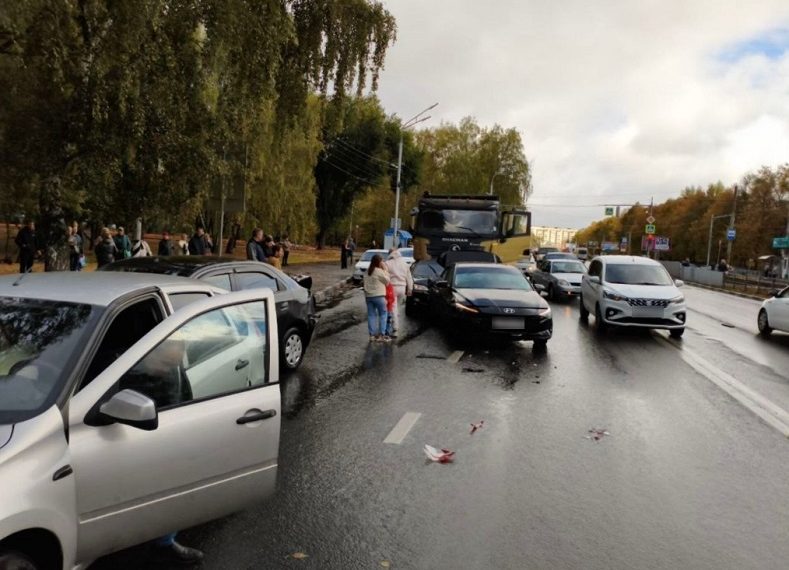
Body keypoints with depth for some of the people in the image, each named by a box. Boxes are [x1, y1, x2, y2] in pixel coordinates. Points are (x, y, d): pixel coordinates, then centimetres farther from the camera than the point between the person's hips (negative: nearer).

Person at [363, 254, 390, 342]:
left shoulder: (367, 271, 10)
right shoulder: (379, 271, -12)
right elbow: (387, 281, -3)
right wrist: (385, 269, 1)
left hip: (368, 296, 6)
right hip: (378, 296, -6)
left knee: (371, 315, 8)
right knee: (383, 315, 4)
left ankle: (372, 335, 8)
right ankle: (382, 335, 1)